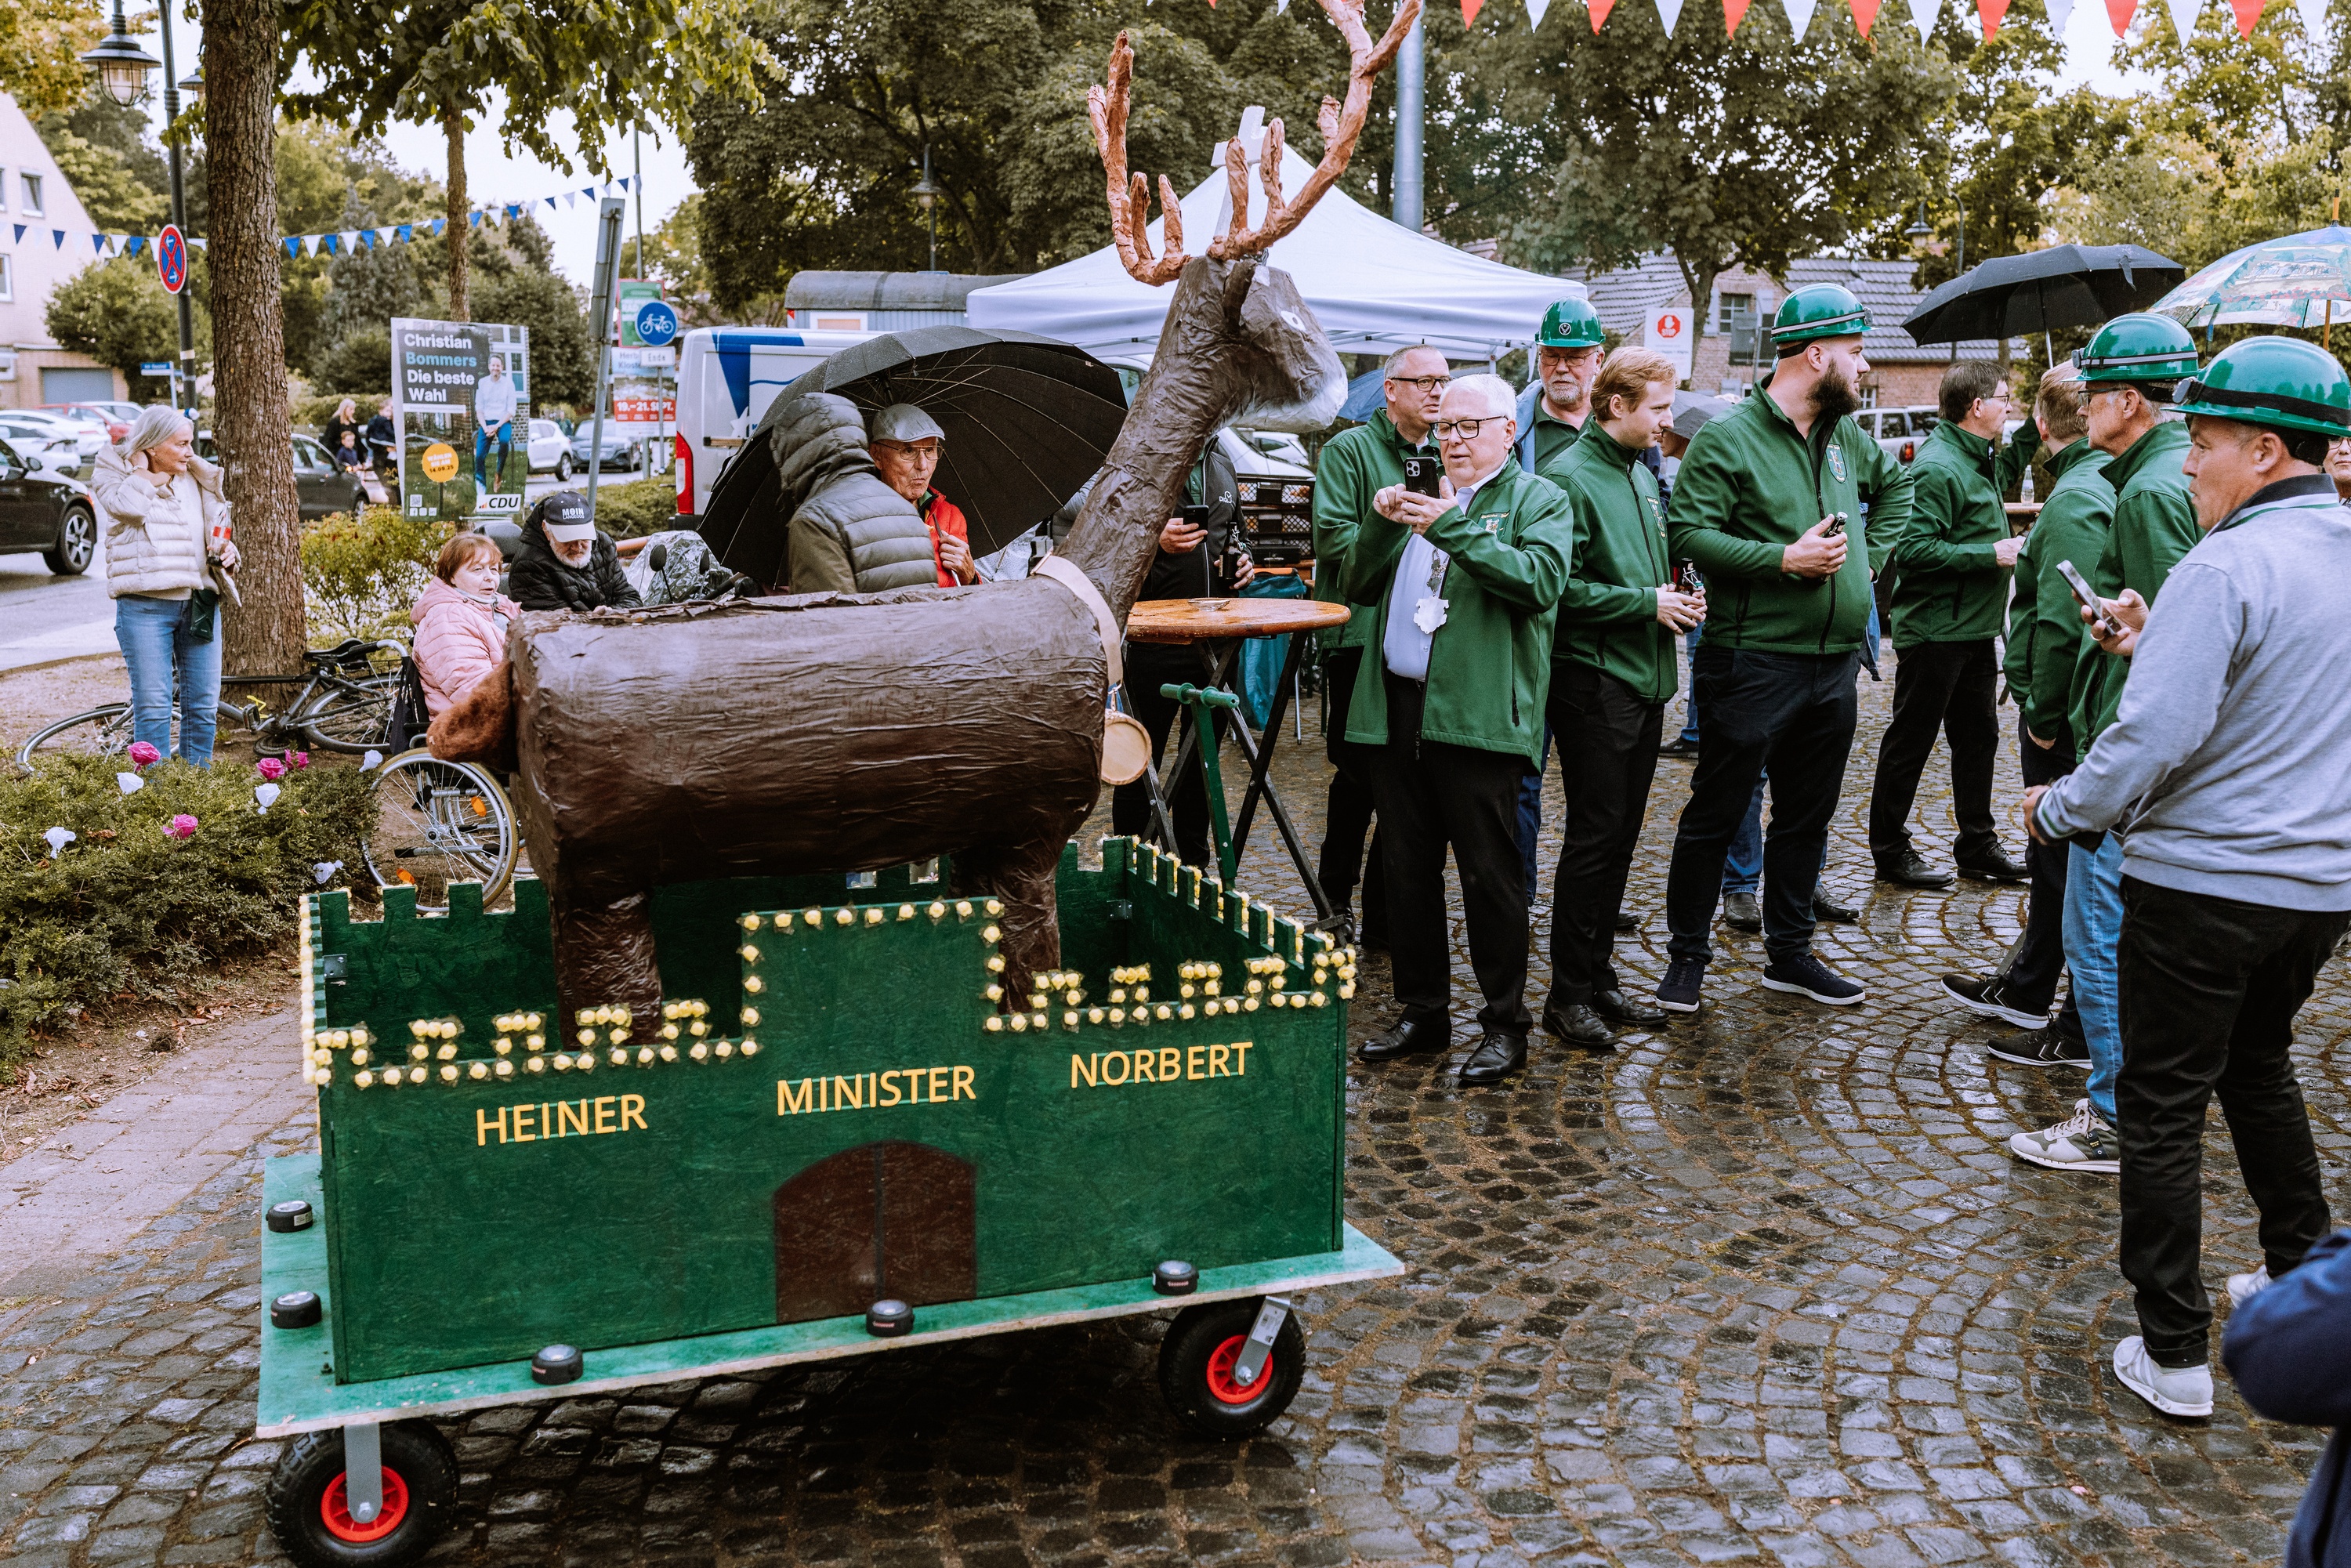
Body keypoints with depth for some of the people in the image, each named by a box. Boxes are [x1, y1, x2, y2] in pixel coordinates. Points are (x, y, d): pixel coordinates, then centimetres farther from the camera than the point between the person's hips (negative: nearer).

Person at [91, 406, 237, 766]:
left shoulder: (197, 479, 14)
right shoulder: (113, 472, 4)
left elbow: (215, 531, 21)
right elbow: (128, 505, -18)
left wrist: (226, 551, -1)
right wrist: (145, 472, -4)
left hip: (200, 601, 4)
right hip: (144, 604, -4)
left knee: (204, 705, 4)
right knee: (153, 706, -5)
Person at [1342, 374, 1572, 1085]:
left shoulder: (1538, 500, 4)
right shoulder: (1420, 495, 22)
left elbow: (1541, 579, -15)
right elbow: (1360, 588, 16)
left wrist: (1454, 528, -19)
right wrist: (1381, 524, -1)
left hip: (1478, 714, -6)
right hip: (1396, 707, 6)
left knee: (1489, 873, -1)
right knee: (1408, 869, 11)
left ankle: (1505, 1024, 10)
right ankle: (1422, 1011, 23)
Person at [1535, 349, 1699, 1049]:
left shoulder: (1641, 475, 16)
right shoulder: (1569, 478, -12)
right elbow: (1562, 586, -19)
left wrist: (1677, 600, 6)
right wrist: (1647, 604, -16)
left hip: (1644, 680, 8)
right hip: (1594, 680, -8)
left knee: (1619, 837, 12)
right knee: (1594, 838, -4)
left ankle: (1598, 978, 21)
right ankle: (1569, 995, 5)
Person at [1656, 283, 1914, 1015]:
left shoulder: (1846, 438, 12)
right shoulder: (1728, 440, -11)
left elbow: (1895, 485, 31)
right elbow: (1688, 534, -18)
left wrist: (1871, 549, 14)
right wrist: (1785, 558, -21)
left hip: (1835, 663, 7)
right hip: (1754, 661, -7)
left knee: (1807, 817, 15)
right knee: (1716, 815, 1)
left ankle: (1790, 952, 27)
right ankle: (1687, 954, 14)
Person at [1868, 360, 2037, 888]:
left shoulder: (1978, 459, 13)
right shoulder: (1938, 467, -19)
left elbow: (2002, 471, 39)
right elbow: (1914, 550, -26)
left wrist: (2032, 433, 25)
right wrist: (1991, 554, -22)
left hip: (1974, 628, 10)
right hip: (1934, 631, -10)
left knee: (1978, 737, 15)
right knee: (1911, 740, 1)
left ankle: (1977, 846, 26)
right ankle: (1890, 851, 11)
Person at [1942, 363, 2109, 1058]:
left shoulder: (2076, 498, -20)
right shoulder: (2107, 483, 9)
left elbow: (2062, 622, -26)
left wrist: (2042, 715, -17)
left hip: (2064, 716, -10)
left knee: (2069, 867, 0)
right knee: (2053, 857, 22)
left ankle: (2084, 1032, 10)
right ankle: (2026, 989, 38)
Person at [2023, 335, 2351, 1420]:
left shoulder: (2223, 568, -19)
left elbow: (2157, 734, -24)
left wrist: (2060, 809, -10)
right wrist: (2154, 645, 11)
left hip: (2207, 879, -8)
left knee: (2165, 1107, 3)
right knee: (2258, 1065, 27)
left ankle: (2173, 1353, 9)